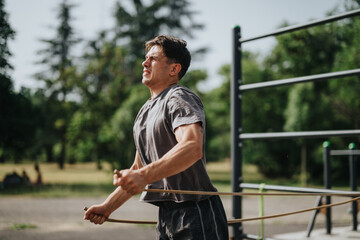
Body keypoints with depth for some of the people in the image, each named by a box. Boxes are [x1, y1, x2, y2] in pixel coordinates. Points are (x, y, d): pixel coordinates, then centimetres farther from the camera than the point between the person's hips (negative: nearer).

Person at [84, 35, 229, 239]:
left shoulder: (180, 98, -11)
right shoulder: (145, 112, 17)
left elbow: (192, 148, -31)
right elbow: (137, 169, 23)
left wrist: (144, 175, -41)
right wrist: (107, 207, 15)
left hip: (196, 216, -8)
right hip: (166, 217, 8)